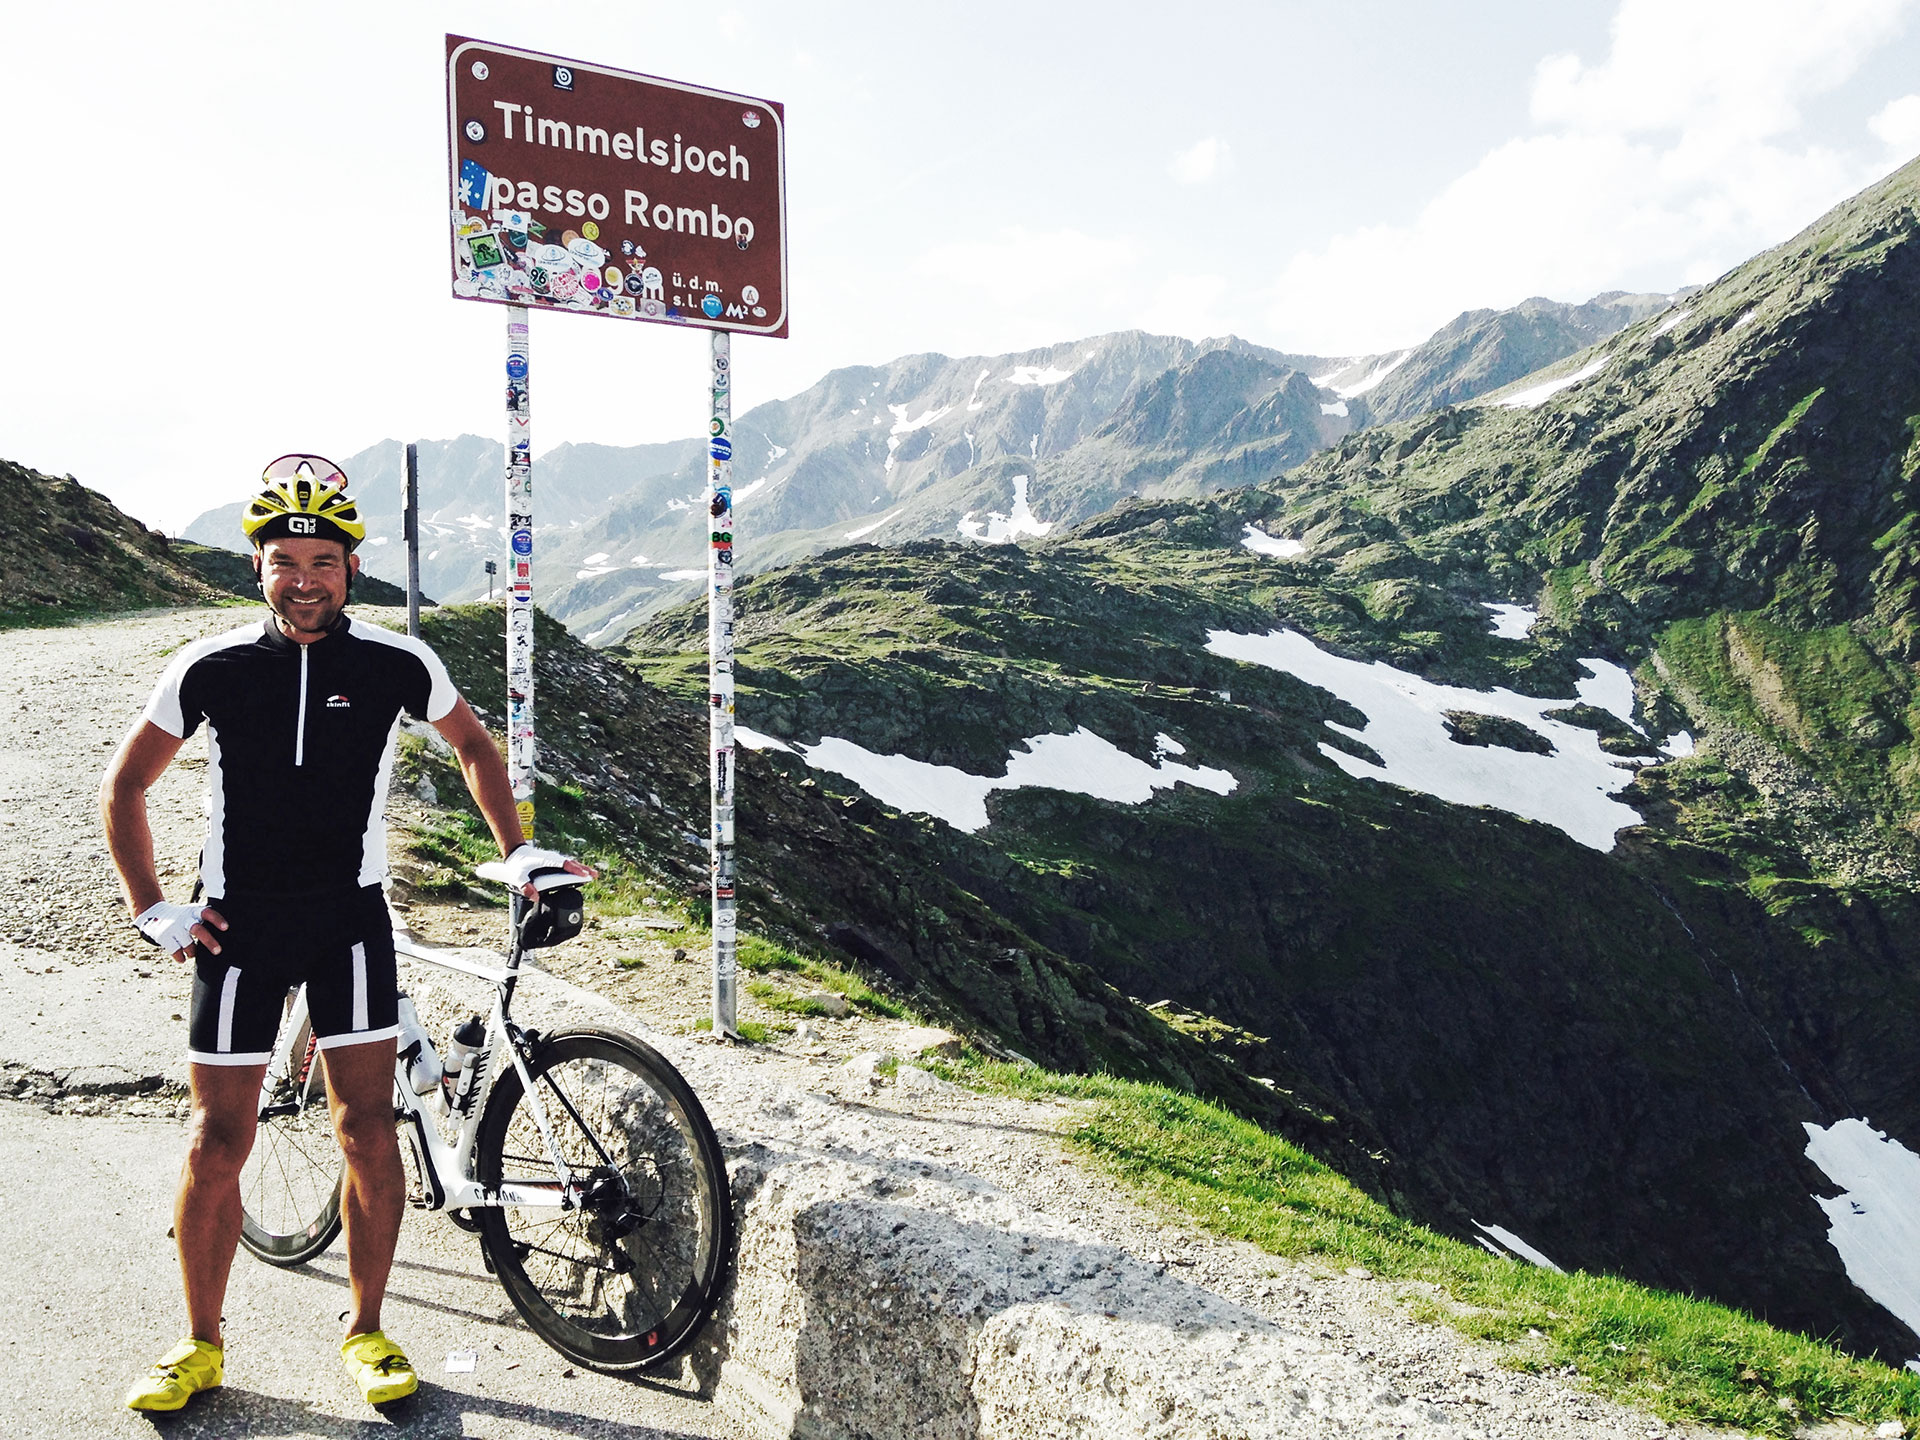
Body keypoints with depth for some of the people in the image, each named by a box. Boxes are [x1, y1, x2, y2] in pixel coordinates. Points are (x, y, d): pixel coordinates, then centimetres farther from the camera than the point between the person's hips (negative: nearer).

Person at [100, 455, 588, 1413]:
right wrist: (153, 912, 1)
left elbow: (471, 742, 14)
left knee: (368, 1131, 1)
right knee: (218, 1143, 5)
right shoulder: (210, 670, -5)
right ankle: (201, 1345, 24)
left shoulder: (396, 665, -5)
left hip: (349, 919, 0)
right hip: (238, 924, 0)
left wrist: (516, 850, 9)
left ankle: (366, 1331, 19)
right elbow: (124, 785, 7)